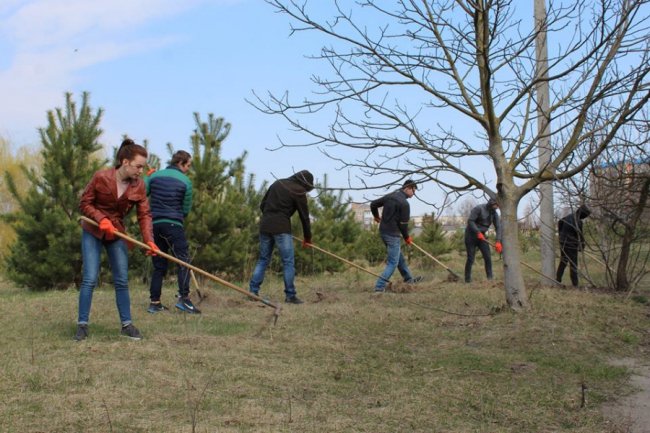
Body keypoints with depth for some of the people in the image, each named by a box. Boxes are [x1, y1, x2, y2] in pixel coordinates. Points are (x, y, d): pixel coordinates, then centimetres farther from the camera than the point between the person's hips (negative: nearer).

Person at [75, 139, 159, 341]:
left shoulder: (138, 186, -8)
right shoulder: (101, 178, -18)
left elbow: (144, 214, -8)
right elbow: (84, 203, -11)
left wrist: (149, 240, -21)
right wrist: (101, 219, -26)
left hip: (116, 234, 4)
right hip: (92, 233, -3)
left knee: (122, 280, 3)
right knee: (89, 279, -8)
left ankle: (126, 324, 11)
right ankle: (82, 325, 0)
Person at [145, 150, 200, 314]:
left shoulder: (155, 176, 9)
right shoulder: (185, 181, -2)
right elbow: (186, 209, 3)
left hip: (154, 225, 5)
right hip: (173, 225, -5)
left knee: (159, 265, 11)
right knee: (184, 260, -3)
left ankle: (154, 302, 9)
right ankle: (183, 298, -15)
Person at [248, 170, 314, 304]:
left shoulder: (277, 183, 16)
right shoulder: (298, 192, -3)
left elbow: (262, 205, 17)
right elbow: (304, 216, 0)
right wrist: (307, 238, 9)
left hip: (265, 226, 6)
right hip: (281, 228, -6)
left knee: (263, 259, 13)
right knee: (288, 262, 0)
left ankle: (253, 291, 9)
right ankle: (290, 295, -1)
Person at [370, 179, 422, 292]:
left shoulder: (389, 196, 8)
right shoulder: (404, 203, -17)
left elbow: (373, 204, 17)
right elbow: (403, 223, -15)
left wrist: (376, 216, 36)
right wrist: (407, 237, 2)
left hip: (383, 231, 9)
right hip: (392, 234, -9)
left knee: (399, 257, 23)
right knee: (393, 262, -4)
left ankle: (408, 279, 38)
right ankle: (379, 287, -9)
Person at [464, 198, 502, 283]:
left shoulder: (494, 213, 2)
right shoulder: (479, 208, -17)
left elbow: (498, 227, -2)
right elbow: (470, 221, -20)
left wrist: (498, 241, -14)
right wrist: (478, 232, -28)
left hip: (481, 236, 6)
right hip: (471, 235, -6)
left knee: (488, 257, -4)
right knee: (470, 258, -5)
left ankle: (490, 278, 3)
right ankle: (467, 279, 3)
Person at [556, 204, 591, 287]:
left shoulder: (569, 216, 5)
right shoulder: (578, 221, -20)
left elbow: (559, 222, 21)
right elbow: (580, 235, -14)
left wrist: (561, 234, 29)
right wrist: (582, 245, 0)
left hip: (563, 243, 8)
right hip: (571, 245, -8)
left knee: (563, 262, 18)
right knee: (573, 264, 0)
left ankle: (558, 279, 21)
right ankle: (575, 284, 2)